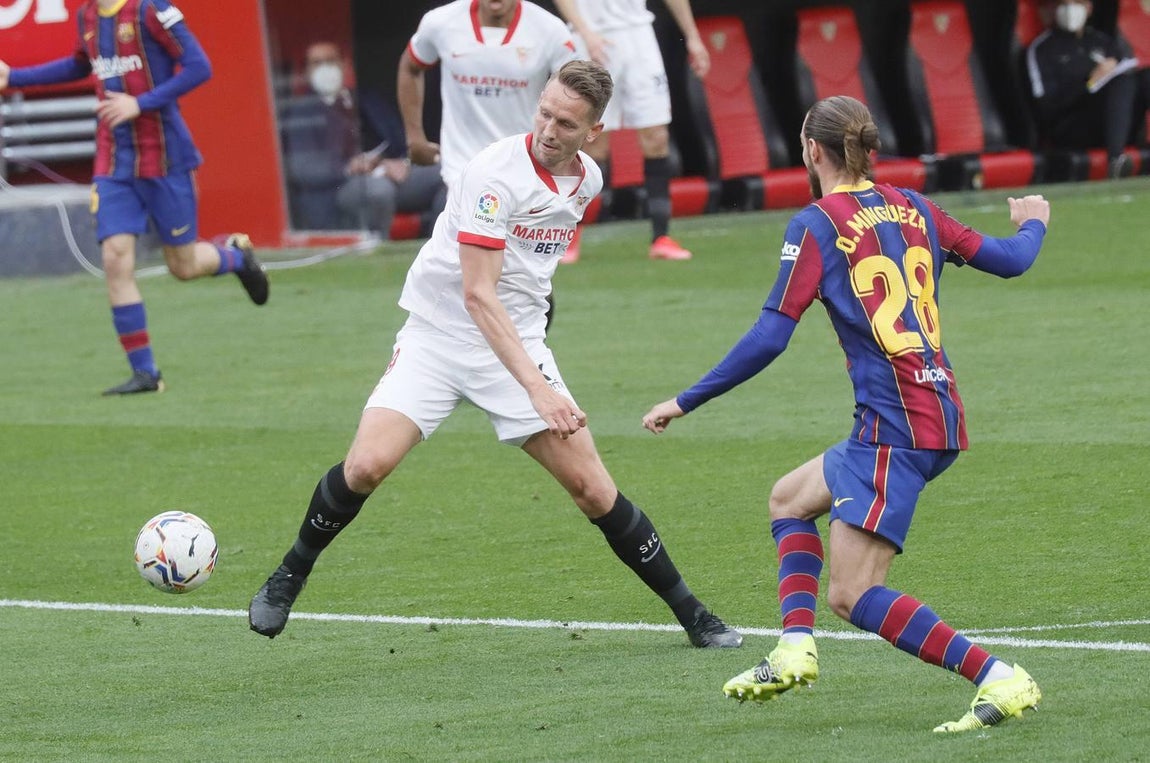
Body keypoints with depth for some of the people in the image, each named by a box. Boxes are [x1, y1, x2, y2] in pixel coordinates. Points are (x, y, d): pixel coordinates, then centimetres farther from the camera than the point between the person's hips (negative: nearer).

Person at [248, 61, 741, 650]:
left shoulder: (586, 180, 2)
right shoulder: (496, 173, -20)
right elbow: (478, 294, -25)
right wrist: (536, 386, -32)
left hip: (517, 344, 4)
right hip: (437, 335, -4)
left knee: (592, 488, -4)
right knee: (366, 466, -21)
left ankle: (690, 613, 8)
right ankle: (288, 577, 4)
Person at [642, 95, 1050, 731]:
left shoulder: (817, 224, -6)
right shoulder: (912, 209, 12)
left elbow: (768, 338, -10)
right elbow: (1009, 261, 20)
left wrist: (685, 402, -2)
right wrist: (1032, 224, 44)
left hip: (896, 427, -9)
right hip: (940, 413, 9)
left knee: (851, 595, -10)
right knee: (790, 498, 27)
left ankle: (1001, 679, -19)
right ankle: (794, 649, 12)